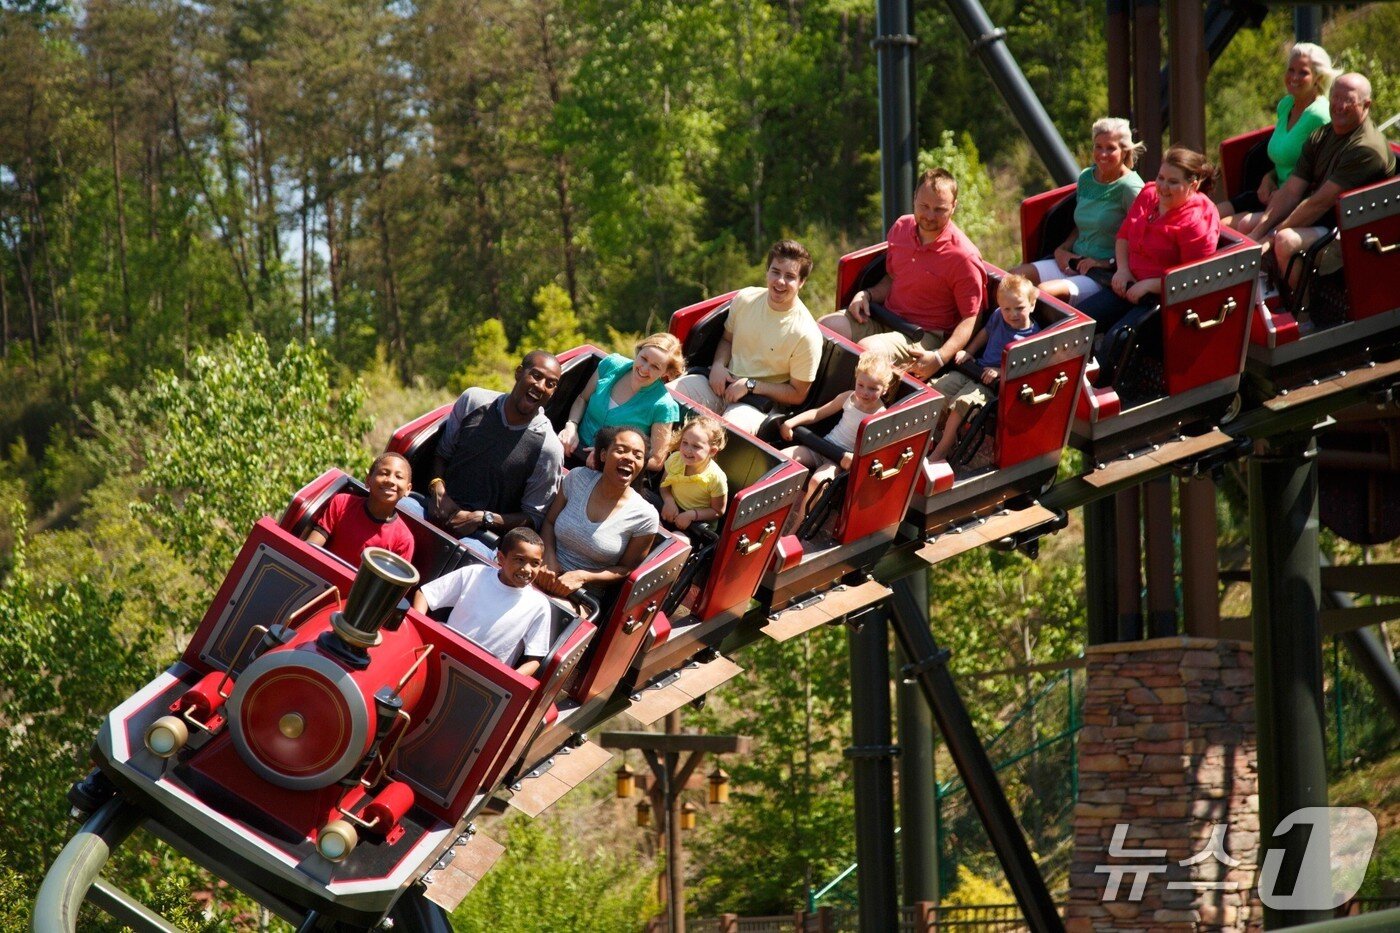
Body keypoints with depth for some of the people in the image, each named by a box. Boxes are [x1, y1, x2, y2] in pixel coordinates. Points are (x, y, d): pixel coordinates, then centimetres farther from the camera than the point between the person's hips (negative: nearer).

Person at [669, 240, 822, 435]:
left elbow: (797, 395, -6)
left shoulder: (806, 335, -15)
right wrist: (718, 365, -4)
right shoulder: (745, 299, -1)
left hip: (758, 402, -5)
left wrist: (750, 385, -13)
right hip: (723, 383, 5)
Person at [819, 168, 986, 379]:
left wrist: (939, 359, -28)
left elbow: (971, 319, -16)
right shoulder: (901, 228, 4)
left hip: (925, 336, -7)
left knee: (867, 348, -32)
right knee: (824, 327, -11)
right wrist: (867, 294, 0)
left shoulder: (964, 257, -17)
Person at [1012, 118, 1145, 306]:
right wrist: (1061, 249, 8)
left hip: (1107, 275, -8)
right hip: (1074, 261, 8)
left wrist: (1107, 263, -17)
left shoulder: (1129, 188, -10)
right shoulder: (1086, 178, 13)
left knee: (1044, 291, -30)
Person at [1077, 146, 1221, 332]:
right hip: (1130, 286, 8)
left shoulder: (1197, 221, -17)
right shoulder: (1149, 195, 6)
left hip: (1163, 297, -8)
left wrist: (1149, 285, -20)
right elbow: (1123, 235, 19)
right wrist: (1122, 269, 1)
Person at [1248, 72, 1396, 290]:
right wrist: (1259, 231, -11)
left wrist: (1274, 234, -19)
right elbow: (1291, 192, 2)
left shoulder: (1366, 149, -21)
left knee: (1286, 241, -33)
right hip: (1315, 218, 9)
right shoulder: (1321, 136, 8)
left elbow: (1320, 202, -23)